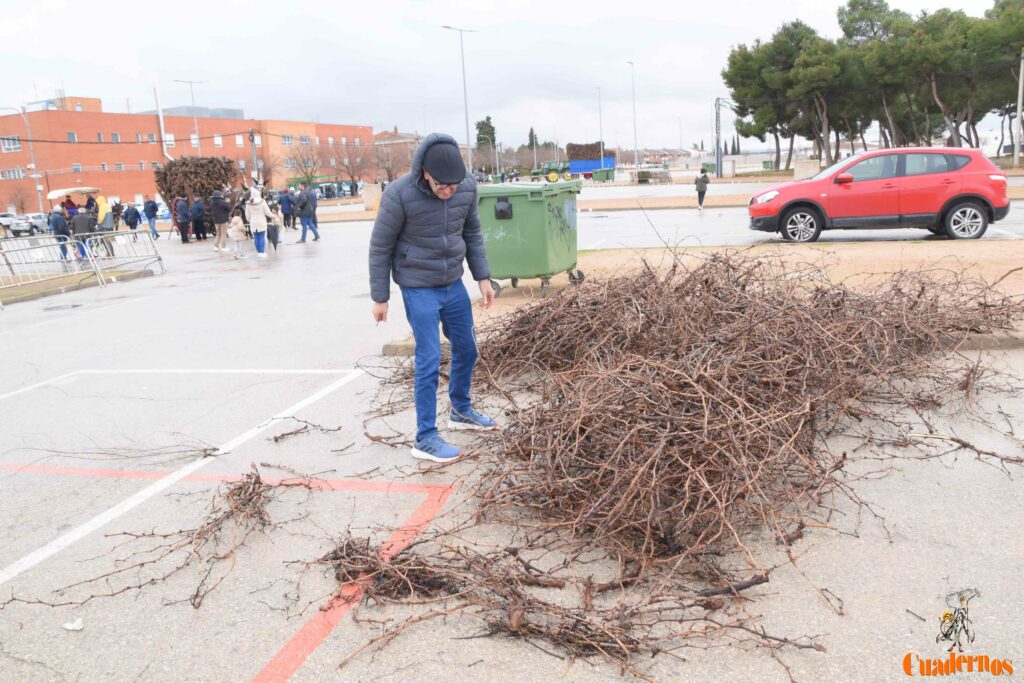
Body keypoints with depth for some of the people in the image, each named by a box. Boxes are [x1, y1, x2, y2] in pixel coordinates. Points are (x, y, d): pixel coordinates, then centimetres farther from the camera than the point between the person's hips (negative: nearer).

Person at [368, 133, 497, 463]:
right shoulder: (399, 194, -21)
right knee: (429, 360, -6)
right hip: (419, 289, -6)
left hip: (453, 284, 6)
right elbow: (380, 246, -11)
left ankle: (461, 411, 37)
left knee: (466, 349, 15)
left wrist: (483, 277, 5)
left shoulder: (467, 187, -8)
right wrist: (379, 297, -7)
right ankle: (425, 438, 5)